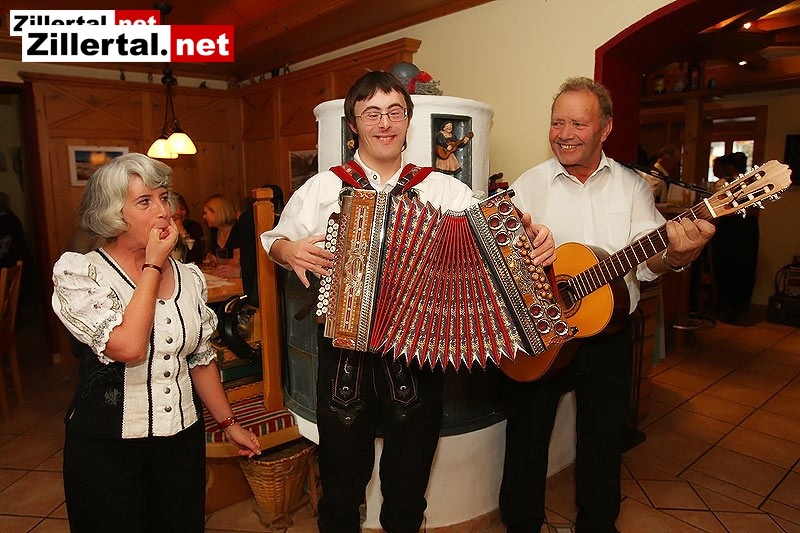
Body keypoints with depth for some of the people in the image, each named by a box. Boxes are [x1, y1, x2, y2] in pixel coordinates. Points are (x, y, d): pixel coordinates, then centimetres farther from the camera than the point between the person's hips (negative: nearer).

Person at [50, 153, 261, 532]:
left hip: (183, 440, 4)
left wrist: (228, 423, 13)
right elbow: (128, 347, -28)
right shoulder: (78, 272, -12)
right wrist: (153, 266, -19)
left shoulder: (189, 277, 1)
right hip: (107, 448, -4)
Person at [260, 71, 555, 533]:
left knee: (408, 489, 19)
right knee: (342, 482, 18)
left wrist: (535, 239, -21)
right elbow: (275, 241, 12)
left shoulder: (444, 190, 2)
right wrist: (290, 251, -9)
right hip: (346, 356, 0)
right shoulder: (323, 188, 3)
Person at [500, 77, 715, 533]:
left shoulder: (633, 186, 1)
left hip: (608, 336, 2)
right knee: (527, 438, 11)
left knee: (605, 440, 17)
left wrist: (676, 255, -28)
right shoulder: (529, 185, -3)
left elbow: (646, 264, -7)